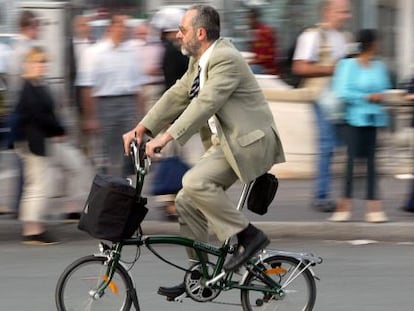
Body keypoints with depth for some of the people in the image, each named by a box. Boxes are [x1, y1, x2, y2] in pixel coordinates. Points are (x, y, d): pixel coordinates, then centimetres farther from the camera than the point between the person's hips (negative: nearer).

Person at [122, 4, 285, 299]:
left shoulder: (225, 59, -19)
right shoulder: (199, 62, 12)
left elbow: (205, 103, -27)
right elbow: (177, 95, 16)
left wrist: (166, 138, -31)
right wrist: (141, 128, 8)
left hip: (250, 142, -10)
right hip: (226, 143, 10)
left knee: (195, 182, -26)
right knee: (187, 202, 5)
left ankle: (247, 235, -15)